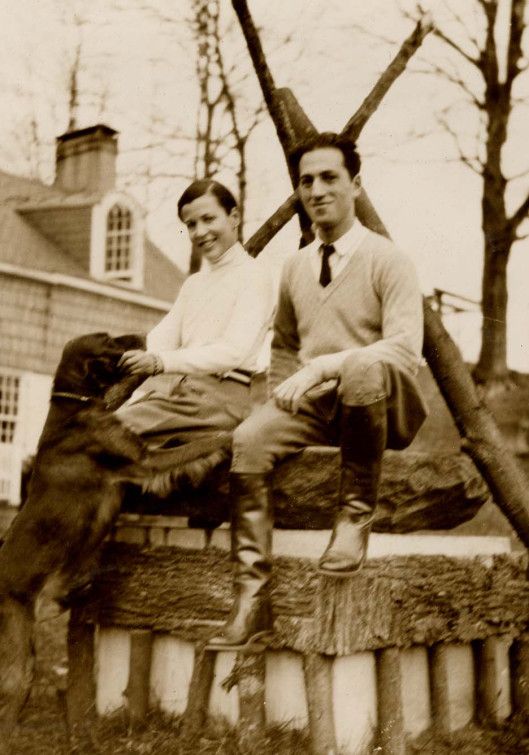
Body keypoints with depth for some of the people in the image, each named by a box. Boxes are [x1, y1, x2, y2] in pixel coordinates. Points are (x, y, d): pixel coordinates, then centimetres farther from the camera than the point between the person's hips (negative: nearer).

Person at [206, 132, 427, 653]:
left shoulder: (386, 260, -3)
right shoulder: (295, 267, 16)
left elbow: (405, 349, -16)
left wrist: (323, 366, -25)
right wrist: (283, 395, 7)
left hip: (377, 402, -4)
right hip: (313, 404, 5)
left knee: (363, 366, -39)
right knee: (249, 439, -26)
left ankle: (356, 514, -21)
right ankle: (252, 602, -26)